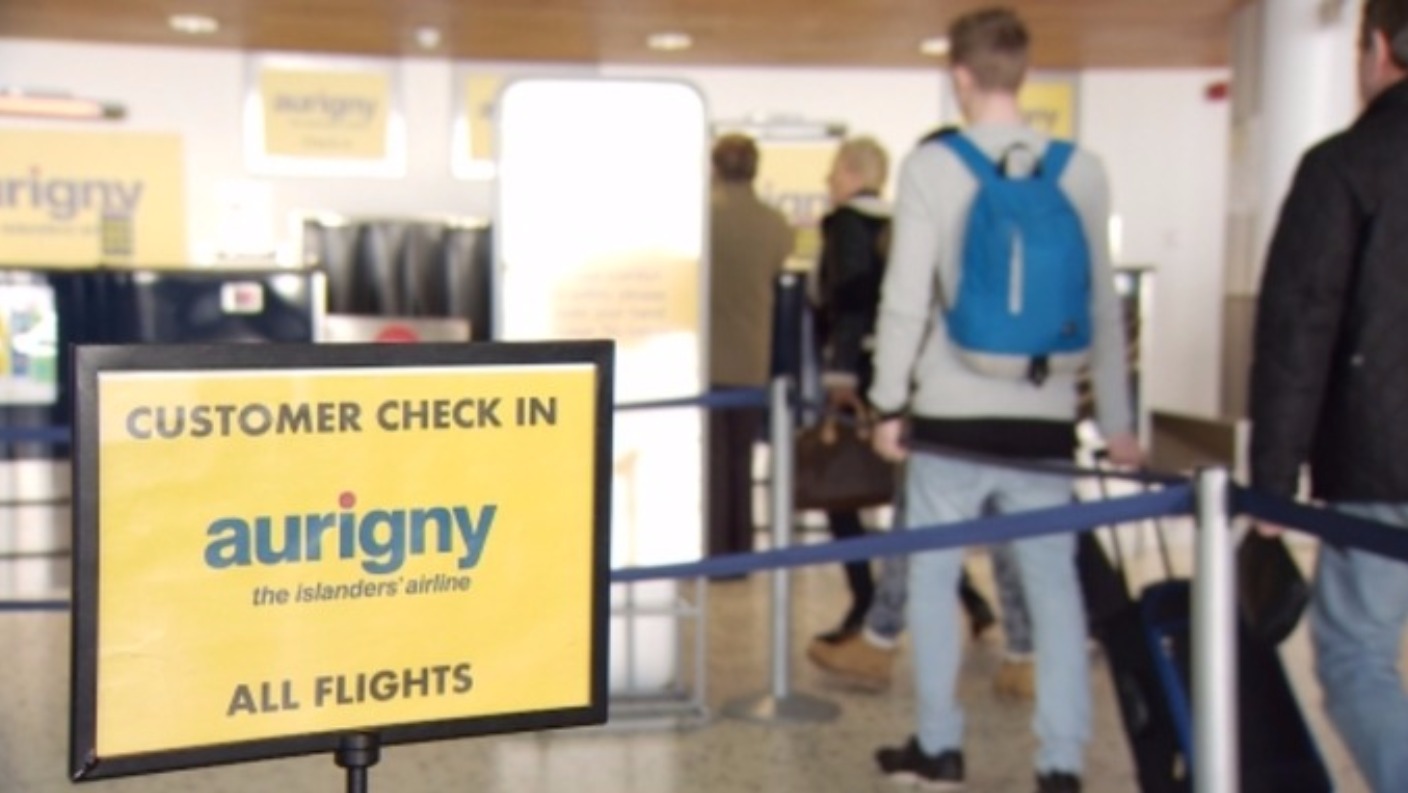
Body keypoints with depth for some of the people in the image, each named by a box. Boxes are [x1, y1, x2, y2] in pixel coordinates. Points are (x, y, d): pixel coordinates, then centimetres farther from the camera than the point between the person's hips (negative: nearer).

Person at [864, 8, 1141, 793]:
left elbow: (906, 296, -7)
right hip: (1043, 416, 2)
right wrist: (1118, 421, 13)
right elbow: (1103, 306, 6)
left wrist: (889, 402, 2)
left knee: (934, 579, 12)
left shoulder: (933, 165, -6)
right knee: (1055, 586, 7)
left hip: (952, 414, -2)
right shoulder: (1082, 170, 2)